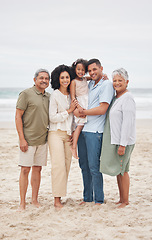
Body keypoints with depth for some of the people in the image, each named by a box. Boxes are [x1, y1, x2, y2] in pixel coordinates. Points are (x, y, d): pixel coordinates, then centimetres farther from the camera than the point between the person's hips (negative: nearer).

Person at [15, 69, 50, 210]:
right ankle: (22, 203, 3)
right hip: (28, 140, -5)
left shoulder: (48, 97, 12)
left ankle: (34, 200, 18)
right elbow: (18, 116, -8)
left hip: (42, 140, 5)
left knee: (37, 168, 9)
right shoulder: (26, 94, -6)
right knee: (25, 169, -3)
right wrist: (22, 138, -13)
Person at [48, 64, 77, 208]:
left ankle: (60, 195, 8)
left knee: (66, 166, 2)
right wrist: (69, 110, -8)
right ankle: (57, 199, -10)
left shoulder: (71, 94, 12)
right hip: (56, 133, -5)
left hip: (68, 134, 6)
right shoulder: (55, 95, -5)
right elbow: (52, 117, -9)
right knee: (59, 165, -12)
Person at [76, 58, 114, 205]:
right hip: (81, 130, 7)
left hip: (94, 132, -7)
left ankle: (99, 199, 5)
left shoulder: (106, 85, -6)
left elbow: (102, 109, -14)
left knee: (94, 167, -6)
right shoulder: (89, 84, 17)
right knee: (84, 166, 10)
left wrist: (83, 112, -7)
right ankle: (87, 197, 20)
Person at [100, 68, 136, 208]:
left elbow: (128, 122, -19)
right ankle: (121, 199, 22)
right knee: (118, 170, 13)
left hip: (123, 141, -9)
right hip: (114, 140, 9)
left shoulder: (127, 98, -14)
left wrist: (123, 144, -22)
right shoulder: (115, 98, 15)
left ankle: (125, 201, 7)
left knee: (122, 170, -3)